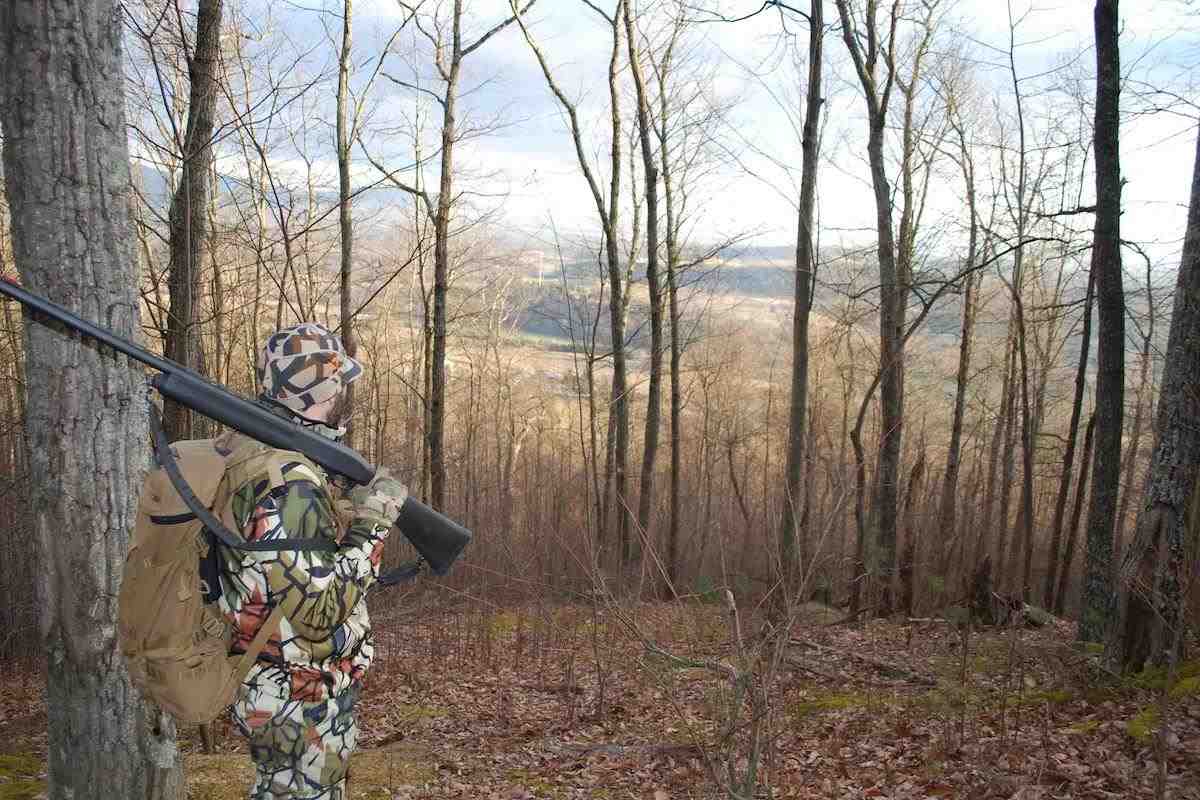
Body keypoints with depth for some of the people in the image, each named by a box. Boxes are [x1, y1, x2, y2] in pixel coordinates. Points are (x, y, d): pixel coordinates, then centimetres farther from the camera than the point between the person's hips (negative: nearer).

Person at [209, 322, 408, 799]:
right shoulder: (288, 482, -27)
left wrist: (348, 508, 3)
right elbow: (320, 611, -28)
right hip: (302, 707, -9)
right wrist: (372, 522, -20)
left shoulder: (240, 451, 4)